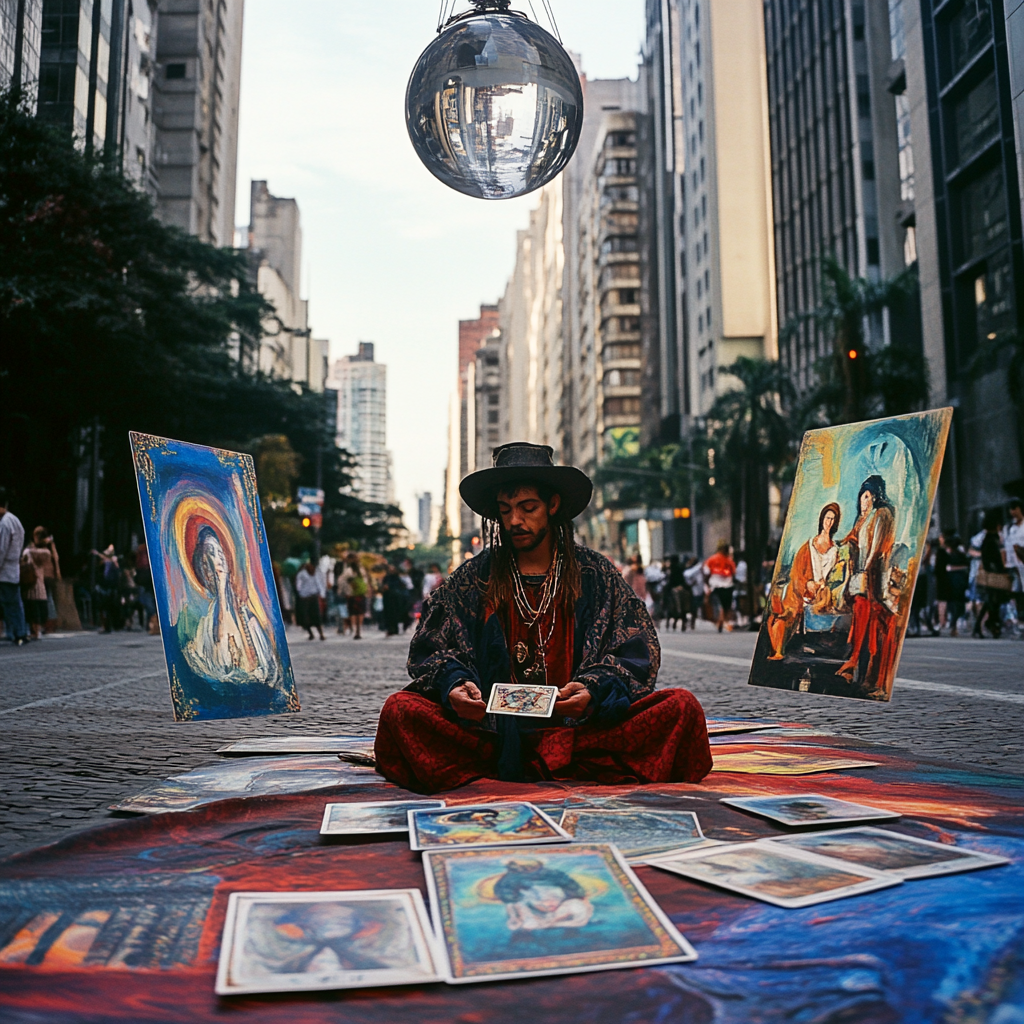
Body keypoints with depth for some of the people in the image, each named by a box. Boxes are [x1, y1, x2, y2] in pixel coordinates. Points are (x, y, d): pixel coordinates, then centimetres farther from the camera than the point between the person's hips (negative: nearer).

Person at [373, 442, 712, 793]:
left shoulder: (597, 575, 9)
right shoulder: (471, 579, 11)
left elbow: (636, 656, 4)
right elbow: (432, 651, 8)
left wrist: (593, 690, -17)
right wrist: (454, 684, -16)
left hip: (577, 725, 0)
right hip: (492, 728, 1)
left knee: (683, 708, -22)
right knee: (398, 710, -25)